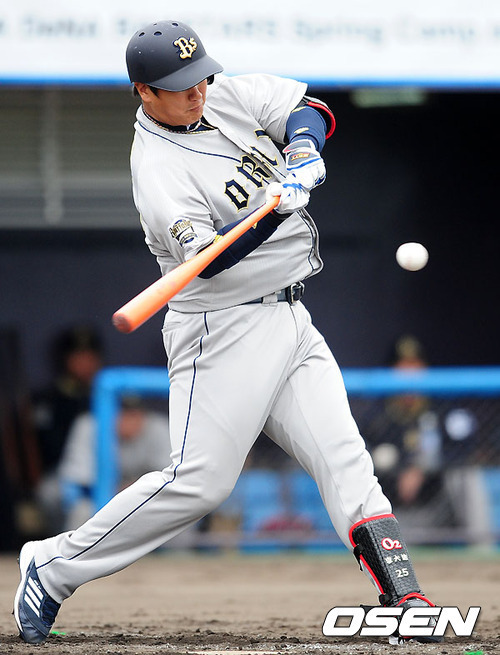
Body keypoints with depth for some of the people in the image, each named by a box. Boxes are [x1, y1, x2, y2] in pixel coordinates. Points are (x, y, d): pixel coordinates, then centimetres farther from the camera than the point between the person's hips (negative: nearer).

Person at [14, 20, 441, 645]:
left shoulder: (230, 96, 4)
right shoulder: (159, 170, -17)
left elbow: (312, 109, 7)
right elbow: (207, 261, -25)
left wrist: (300, 161, -13)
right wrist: (277, 210, -37)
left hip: (291, 323, 7)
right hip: (224, 329, -7)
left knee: (344, 459, -3)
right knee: (200, 478, -12)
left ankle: (404, 601, -8)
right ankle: (53, 565, -1)